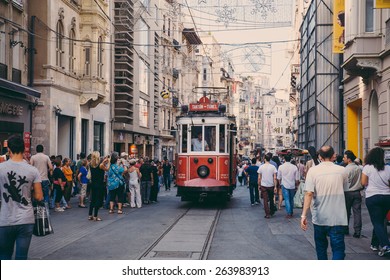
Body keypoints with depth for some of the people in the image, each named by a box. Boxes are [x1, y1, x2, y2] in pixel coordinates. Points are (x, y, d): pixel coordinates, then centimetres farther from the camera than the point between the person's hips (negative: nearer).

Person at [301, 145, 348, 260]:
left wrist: (304, 215, -17)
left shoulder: (313, 170, -5)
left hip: (319, 217, 1)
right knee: (338, 248, 0)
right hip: (338, 218, -1)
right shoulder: (342, 170, -1)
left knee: (321, 247, 21)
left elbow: (309, 193, -14)